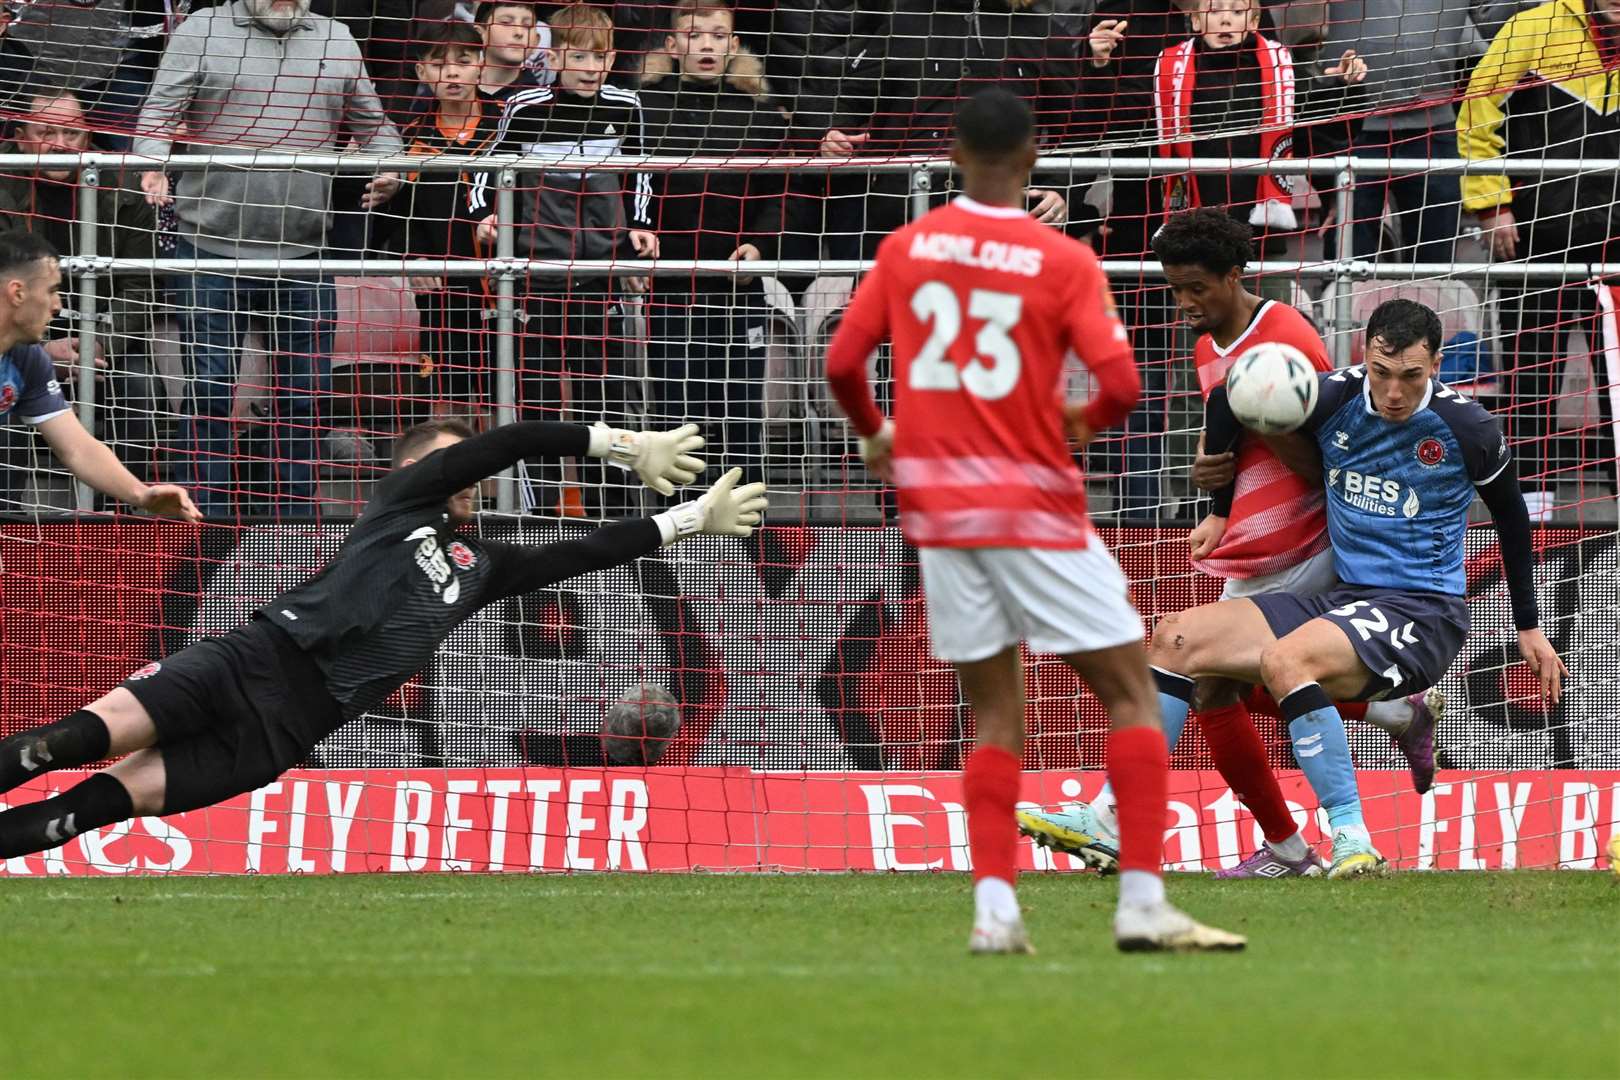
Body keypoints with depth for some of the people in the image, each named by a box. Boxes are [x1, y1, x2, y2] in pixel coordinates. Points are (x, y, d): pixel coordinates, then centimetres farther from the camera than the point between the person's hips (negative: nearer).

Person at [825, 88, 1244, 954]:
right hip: (1033, 505, -4)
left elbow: (842, 363, 3)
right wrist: (1087, 421, 6)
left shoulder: (906, 248, 3)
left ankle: (994, 907, 0)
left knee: (995, 711, 12)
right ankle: (1142, 902, -5)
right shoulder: (1062, 262, -8)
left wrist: (873, 436, 22)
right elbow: (1119, 380, -16)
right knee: (1129, 691, 4)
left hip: (937, 505, 4)